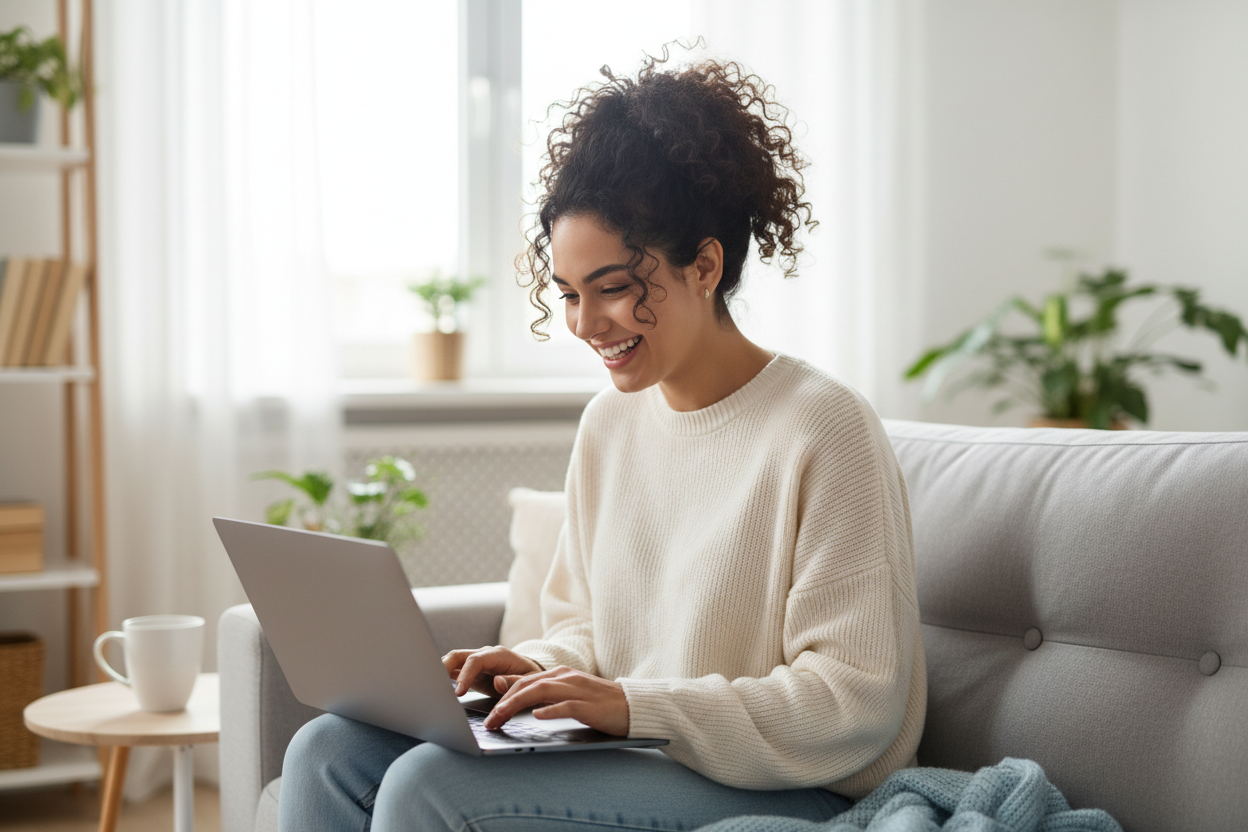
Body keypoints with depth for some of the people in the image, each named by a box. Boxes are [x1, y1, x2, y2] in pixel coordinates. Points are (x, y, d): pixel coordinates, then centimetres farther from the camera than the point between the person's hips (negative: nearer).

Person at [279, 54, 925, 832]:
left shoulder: (821, 429, -15)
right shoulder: (610, 421, 9)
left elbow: (859, 702, -18)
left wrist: (635, 704, -22)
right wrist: (540, 669, -4)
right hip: (623, 754, 8)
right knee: (330, 751, -8)